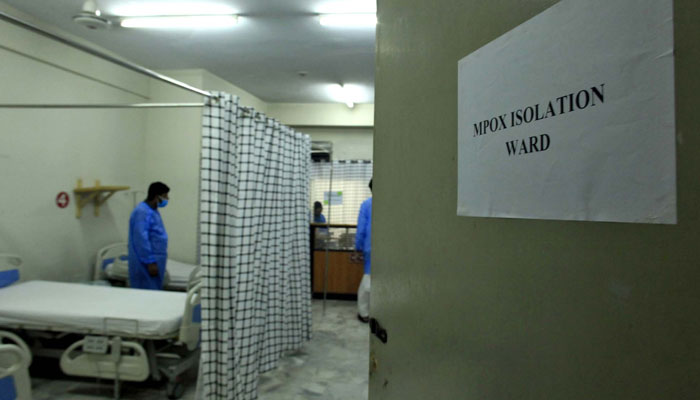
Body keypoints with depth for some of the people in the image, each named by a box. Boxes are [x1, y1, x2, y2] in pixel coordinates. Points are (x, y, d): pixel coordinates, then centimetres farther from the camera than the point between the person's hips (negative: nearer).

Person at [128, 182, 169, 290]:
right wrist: (150, 262, -24)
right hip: (146, 263, -10)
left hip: (154, 261, 10)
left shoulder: (152, 211, 13)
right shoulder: (142, 212, -19)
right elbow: (141, 240, -24)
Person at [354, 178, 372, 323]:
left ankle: (364, 313, 13)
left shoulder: (366, 204, -1)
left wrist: (359, 249, 5)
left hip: (371, 247, 0)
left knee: (369, 277, 7)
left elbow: (361, 229, -2)